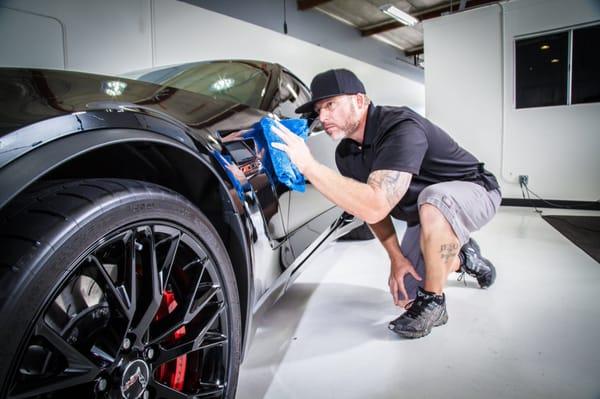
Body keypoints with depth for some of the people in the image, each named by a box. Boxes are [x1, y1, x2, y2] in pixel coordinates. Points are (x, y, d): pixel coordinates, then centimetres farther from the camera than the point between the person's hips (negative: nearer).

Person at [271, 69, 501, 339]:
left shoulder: (401, 127, -34)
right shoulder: (345, 154, -8)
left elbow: (375, 206, -46)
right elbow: (371, 207, 2)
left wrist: (309, 166, -46)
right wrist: (397, 257, -9)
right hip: (427, 216, 7)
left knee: (433, 200, -42)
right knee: (404, 296, 4)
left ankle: (432, 304, -18)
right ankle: (461, 257, 29)